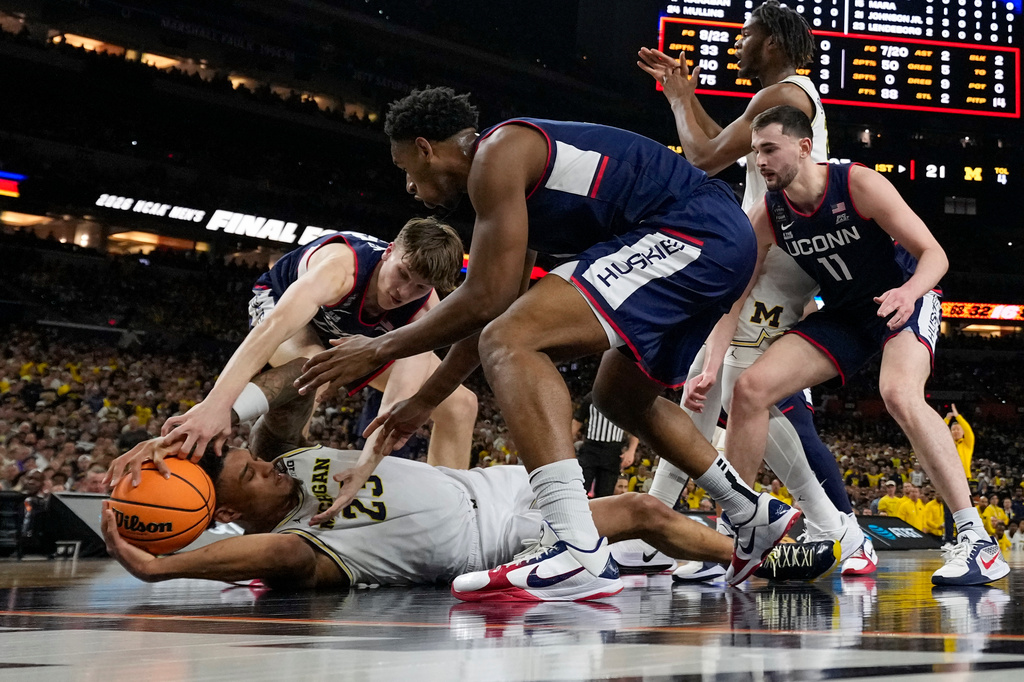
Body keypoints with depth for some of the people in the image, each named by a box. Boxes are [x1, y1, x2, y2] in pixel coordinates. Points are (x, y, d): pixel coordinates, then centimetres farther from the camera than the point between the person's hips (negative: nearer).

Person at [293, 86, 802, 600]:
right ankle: (756, 518, 37)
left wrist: (380, 349, 1)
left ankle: (582, 558, -33)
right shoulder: (517, 184, 24)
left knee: (510, 344, -20)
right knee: (620, 397, 29)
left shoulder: (498, 153, -6)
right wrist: (424, 402, 38)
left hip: (692, 231, -11)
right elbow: (496, 312, 32)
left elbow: (485, 300, -12)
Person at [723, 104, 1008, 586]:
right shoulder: (768, 214, -9)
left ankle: (977, 541, -31)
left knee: (899, 393, -35)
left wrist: (909, 291, -43)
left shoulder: (860, 184, -22)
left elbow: (934, 254, -21)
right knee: (751, 388, -9)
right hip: (844, 314, 6)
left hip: (905, 300, -5)